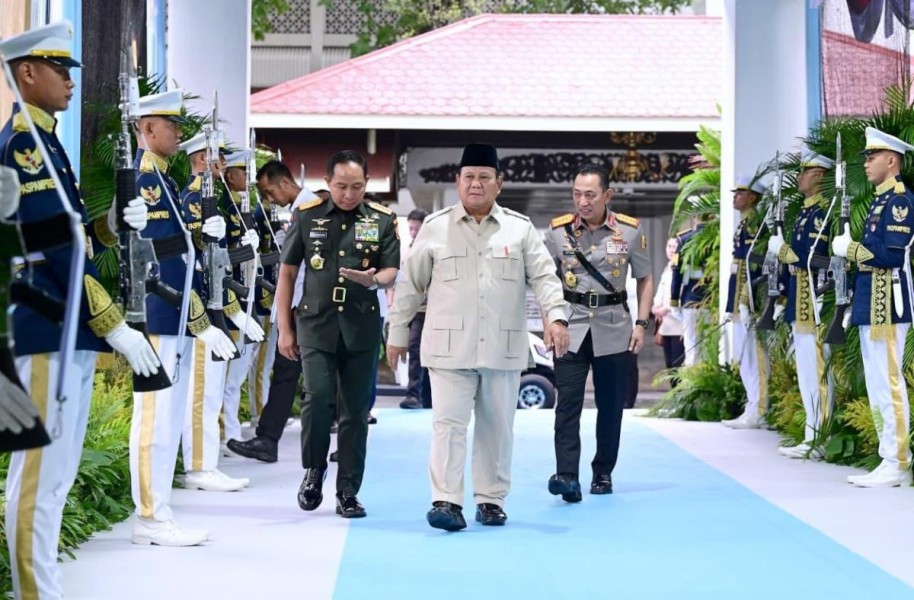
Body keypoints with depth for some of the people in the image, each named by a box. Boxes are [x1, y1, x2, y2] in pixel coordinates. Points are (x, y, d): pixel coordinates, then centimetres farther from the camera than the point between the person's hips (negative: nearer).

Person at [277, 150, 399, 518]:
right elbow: (287, 272, 8)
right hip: (316, 325, -1)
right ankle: (313, 471, 9)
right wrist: (284, 329, 4)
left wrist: (374, 279, -21)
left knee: (356, 411, 3)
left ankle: (348, 491, 12)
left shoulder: (382, 220, 6)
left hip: (362, 328, 1)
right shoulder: (307, 216, 5)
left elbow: (391, 271, 5)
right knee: (318, 397, -16)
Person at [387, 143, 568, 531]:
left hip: (503, 348, 2)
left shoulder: (520, 229, 6)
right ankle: (446, 501, -8)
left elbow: (543, 276, 1)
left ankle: (491, 499, 19)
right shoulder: (435, 228, 4)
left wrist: (556, 317, -15)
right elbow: (411, 284, 8)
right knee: (448, 423, -8)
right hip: (450, 347, -2)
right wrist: (398, 333, 8)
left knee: (497, 426, 8)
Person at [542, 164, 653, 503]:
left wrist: (641, 324, -1)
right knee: (567, 404, -10)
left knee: (611, 406, 7)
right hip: (571, 328, 0)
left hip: (614, 329, 0)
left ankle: (603, 473, 21)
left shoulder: (629, 231, -2)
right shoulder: (558, 230, -1)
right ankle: (566, 476, -15)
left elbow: (644, 278, 8)